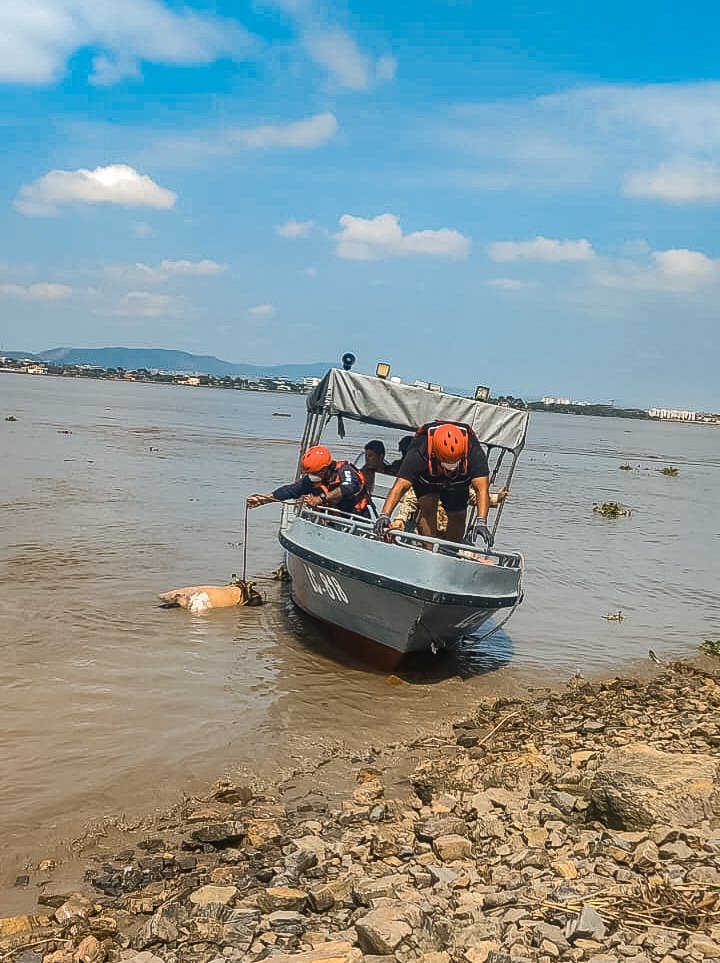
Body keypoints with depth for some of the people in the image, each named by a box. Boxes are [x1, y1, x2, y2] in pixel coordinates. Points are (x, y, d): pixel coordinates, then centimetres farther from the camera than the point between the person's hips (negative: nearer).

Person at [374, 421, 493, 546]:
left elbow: (482, 489, -47)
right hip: (426, 478, -1)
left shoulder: (475, 452, -41)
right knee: (428, 507, -23)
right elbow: (400, 485, -47)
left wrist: (481, 522, -60)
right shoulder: (419, 453, -43)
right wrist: (384, 515, -60)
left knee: (458, 516, -1)